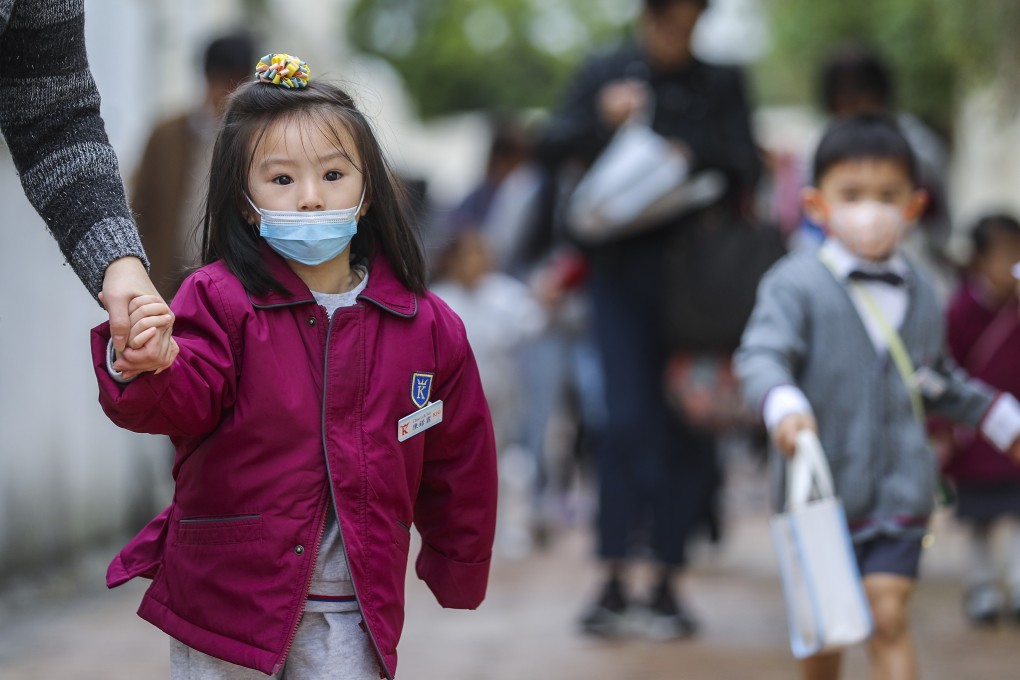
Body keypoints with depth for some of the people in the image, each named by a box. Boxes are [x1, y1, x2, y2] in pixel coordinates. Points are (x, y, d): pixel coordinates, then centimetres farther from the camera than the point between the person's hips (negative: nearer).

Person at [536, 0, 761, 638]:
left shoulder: (722, 83, 10)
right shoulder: (605, 75, 9)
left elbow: (745, 169, 4)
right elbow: (551, 150, 4)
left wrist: (691, 157, -14)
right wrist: (602, 120, -13)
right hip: (623, 268, -1)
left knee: (687, 428, 0)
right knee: (626, 420, -10)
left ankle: (668, 585, 8)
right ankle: (615, 584, -4)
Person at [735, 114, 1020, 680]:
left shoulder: (920, 297, 7)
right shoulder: (796, 284, -9)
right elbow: (760, 356, -23)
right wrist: (783, 405, -43)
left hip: (898, 490, 2)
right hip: (818, 487, -2)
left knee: (887, 617, -11)